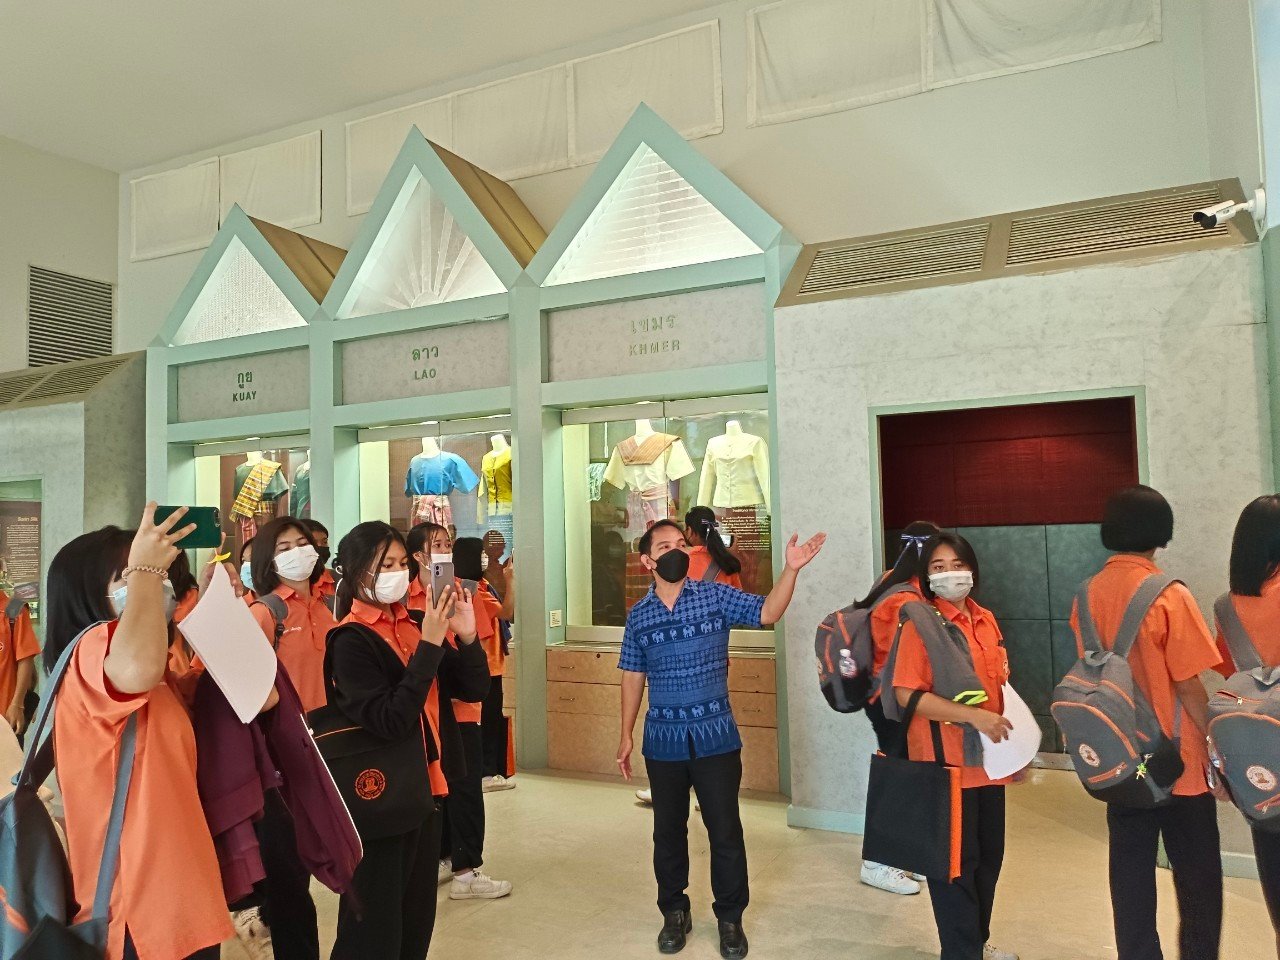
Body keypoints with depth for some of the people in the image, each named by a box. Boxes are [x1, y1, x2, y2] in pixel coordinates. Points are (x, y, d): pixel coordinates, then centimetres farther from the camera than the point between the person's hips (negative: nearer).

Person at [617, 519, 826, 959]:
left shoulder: (716, 596, -3)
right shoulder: (638, 615, 2)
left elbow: (767, 613, -13)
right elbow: (633, 677, 7)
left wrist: (790, 570, -28)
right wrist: (626, 736, 7)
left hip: (716, 735, -2)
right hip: (663, 738, 2)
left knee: (725, 829, 7)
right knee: (668, 830, 14)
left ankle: (730, 917, 25)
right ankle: (674, 912, 33)